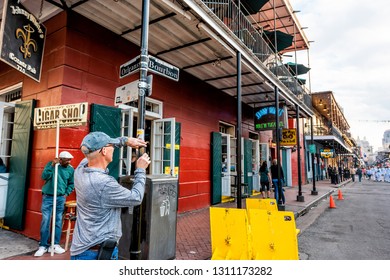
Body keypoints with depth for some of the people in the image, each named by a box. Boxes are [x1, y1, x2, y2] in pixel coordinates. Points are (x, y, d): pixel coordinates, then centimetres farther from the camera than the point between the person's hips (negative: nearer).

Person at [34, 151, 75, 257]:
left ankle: (55, 245, 17)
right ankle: (43, 246, 13)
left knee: (58, 222, 6)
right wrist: (52, 165, -25)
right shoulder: (50, 164, -5)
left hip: (60, 198, 2)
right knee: (45, 222, 0)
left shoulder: (71, 170, -2)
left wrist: (66, 194, -1)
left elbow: (71, 184, 9)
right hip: (48, 197, -2)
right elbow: (44, 176, -17)